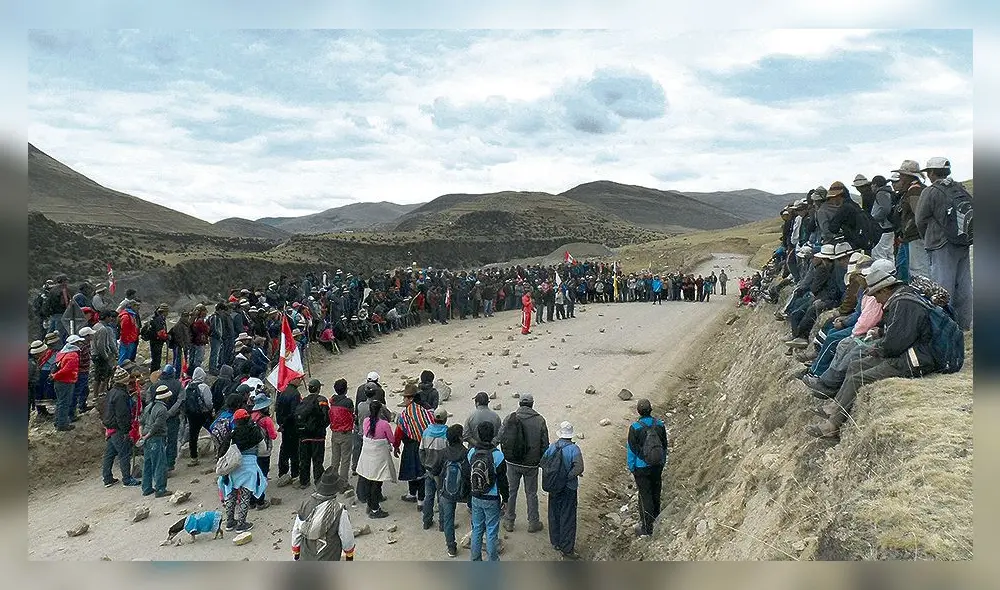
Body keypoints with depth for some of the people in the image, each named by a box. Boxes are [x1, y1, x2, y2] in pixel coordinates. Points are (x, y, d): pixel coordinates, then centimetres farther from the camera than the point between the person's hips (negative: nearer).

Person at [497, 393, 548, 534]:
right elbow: (545, 444, -5)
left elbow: (499, 438, -4)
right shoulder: (539, 420, -9)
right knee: (531, 493, 13)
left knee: (511, 491, 15)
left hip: (513, 463, 1)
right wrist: (542, 460, 9)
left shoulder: (510, 418, -8)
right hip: (531, 464, -1)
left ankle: (509, 522, 26)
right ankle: (533, 523, 23)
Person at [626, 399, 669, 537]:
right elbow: (664, 446, 5)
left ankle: (647, 527, 11)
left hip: (642, 467, -4)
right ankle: (655, 519, 39)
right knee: (655, 492, 21)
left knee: (645, 496, 4)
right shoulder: (660, 424, -6)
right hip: (657, 466, 4)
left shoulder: (635, 427, -19)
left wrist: (631, 467, 1)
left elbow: (631, 449, -12)